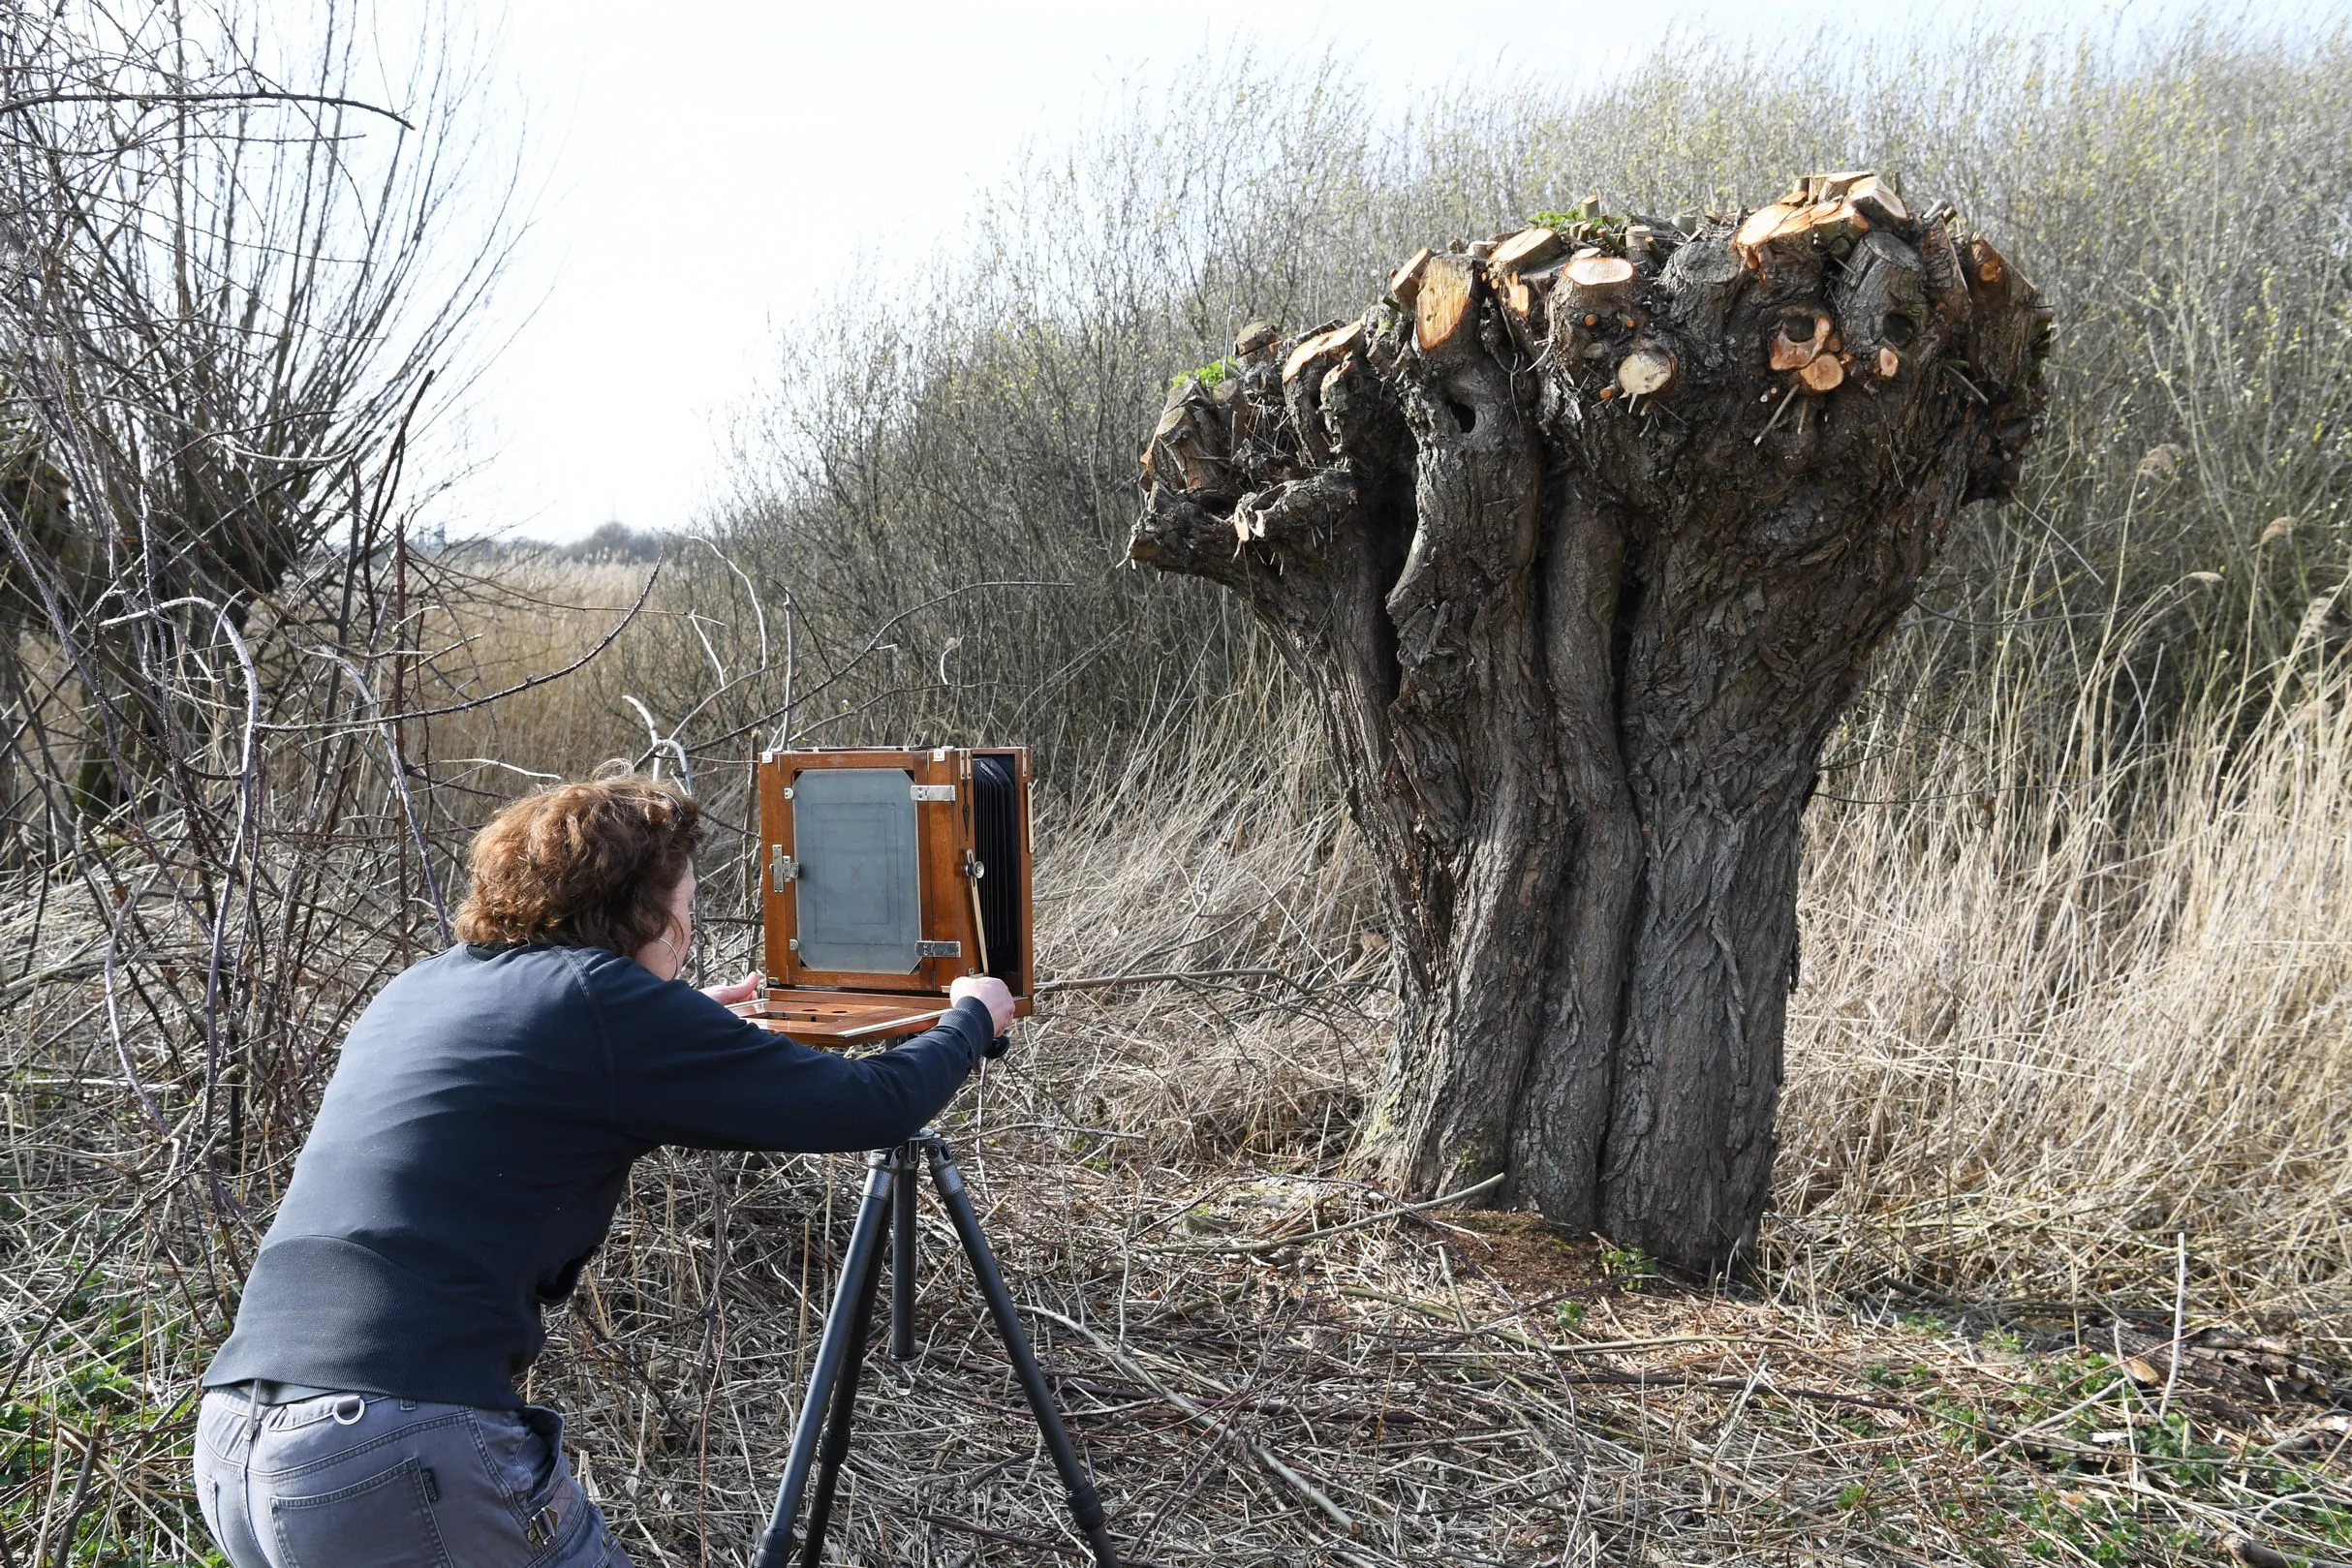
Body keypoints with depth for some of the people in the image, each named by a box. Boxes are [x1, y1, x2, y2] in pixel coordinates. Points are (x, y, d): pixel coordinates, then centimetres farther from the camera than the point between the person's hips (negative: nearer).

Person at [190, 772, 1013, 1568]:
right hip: (405, 1453, -8)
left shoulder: (418, 989, 15)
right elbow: (868, 1108, -1)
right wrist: (971, 1017, 17)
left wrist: (690, 1025, 42)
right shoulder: (606, 999, -5)